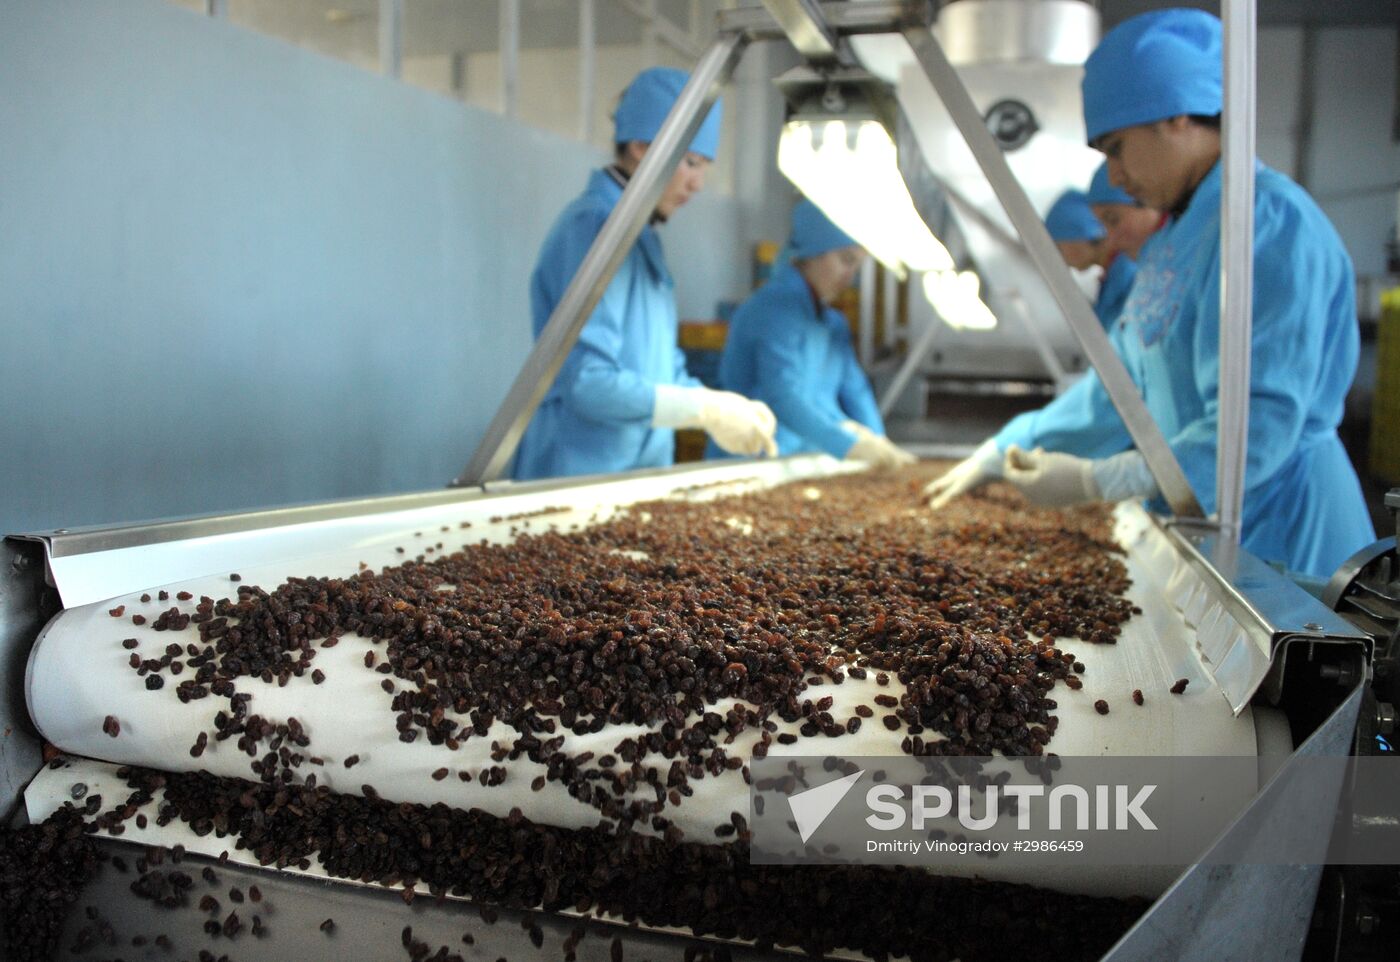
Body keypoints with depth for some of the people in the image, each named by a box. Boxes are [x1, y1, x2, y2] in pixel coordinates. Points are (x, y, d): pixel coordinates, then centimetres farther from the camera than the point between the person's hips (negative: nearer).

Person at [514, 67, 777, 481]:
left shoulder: (643, 236, 11)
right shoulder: (592, 229, -17)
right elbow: (588, 382, -24)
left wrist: (726, 410, -1)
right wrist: (706, 409, -21)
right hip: (581, 480, -9)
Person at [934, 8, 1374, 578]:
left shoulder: (1269, 220, -18)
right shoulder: (1175, 239, 11)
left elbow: (1258, 426, -25)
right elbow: (1130, 382, 18)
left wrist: (1093, 483, -26)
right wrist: (1015, 448, 14)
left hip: (1278, 529, -8)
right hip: (1199, 527, 8)